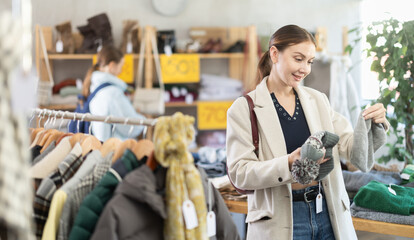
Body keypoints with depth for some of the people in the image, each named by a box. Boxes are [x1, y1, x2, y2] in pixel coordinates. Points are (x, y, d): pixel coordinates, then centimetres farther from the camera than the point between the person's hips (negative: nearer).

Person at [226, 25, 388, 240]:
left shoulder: (317, 100, 8)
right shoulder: (243, 109, -6)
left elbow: (349, 146, 8)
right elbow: (239, 173, -12)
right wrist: (288, 163, -26)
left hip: (329, 214, 4)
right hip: (281, 221, -4)